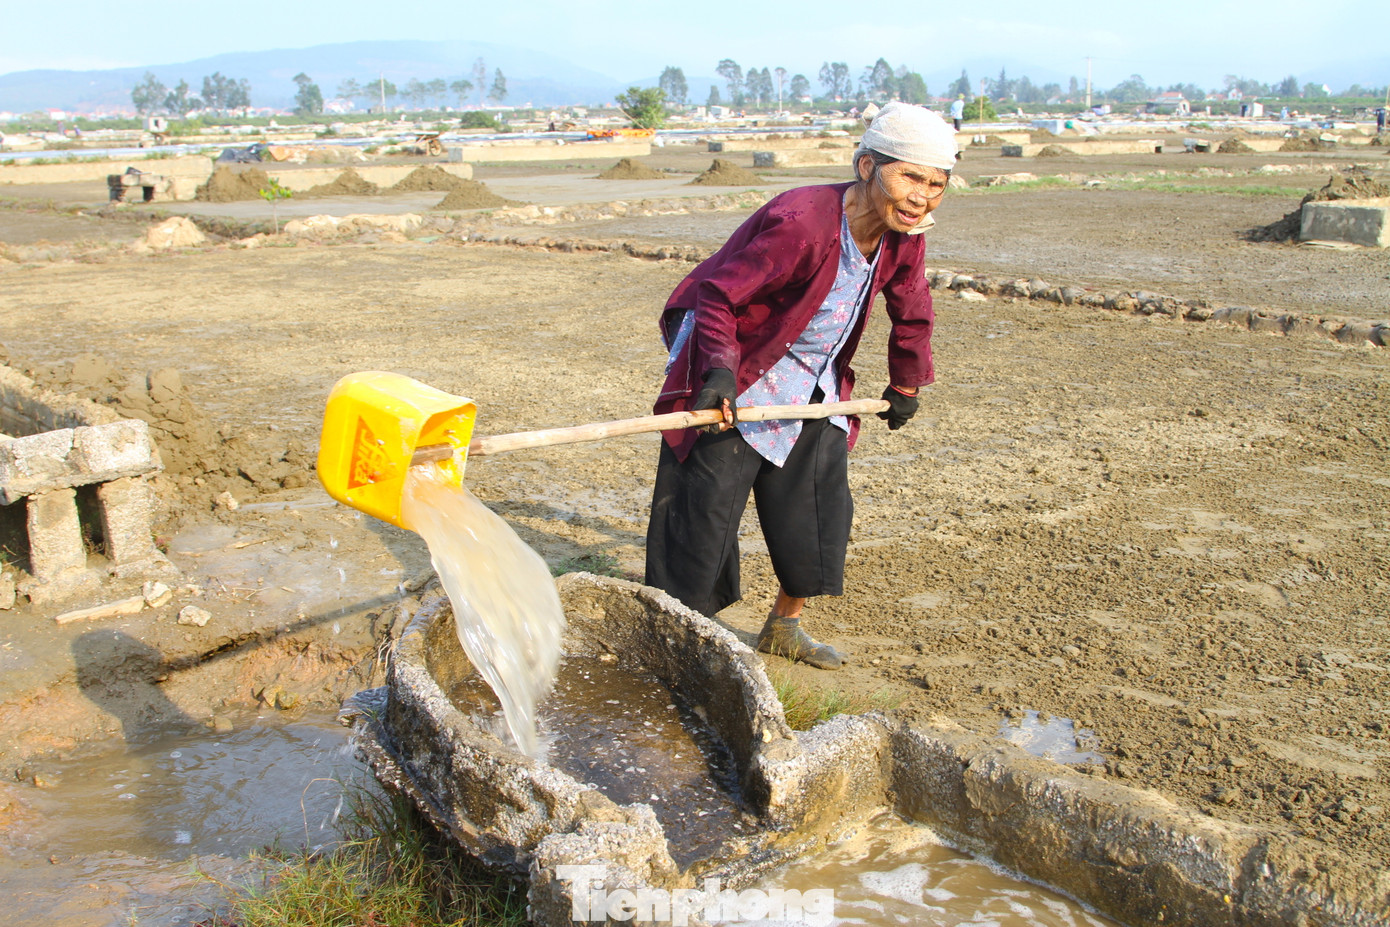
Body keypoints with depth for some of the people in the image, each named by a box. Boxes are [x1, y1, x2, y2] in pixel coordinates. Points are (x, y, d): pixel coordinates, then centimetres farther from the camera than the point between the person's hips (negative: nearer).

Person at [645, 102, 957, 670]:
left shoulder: (903, 238, -7)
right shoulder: (799, 223, -30)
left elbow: (912, 314, 12)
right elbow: (715, 294, -25)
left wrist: (905, 388, 21)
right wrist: (719, 370, -37)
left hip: (814, 389, 7)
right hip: (739, 382, -7)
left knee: (823, 507, 8)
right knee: (706, 511, -6)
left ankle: (784, 627, 29)